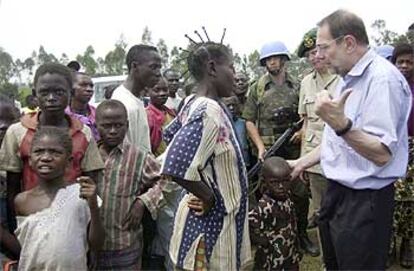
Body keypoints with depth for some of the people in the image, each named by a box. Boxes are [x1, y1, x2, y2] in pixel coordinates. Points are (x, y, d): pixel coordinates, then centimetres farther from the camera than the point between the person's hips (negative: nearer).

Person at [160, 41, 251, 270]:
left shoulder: (194, 104, 3)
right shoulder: (209, 112, -25)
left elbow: (170, 135, 19)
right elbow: (176, 167, -36)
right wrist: (208, 196, -19)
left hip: (212, 217, 9)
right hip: (212, 219, -9)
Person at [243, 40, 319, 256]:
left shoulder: (296, 87, 8)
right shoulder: (257, 88, 2)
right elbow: (249, 120, 0)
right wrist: (260, 146, -9)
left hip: (294, 149, 2)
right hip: (268, 150, -1)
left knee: (301, 193, 5)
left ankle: (302, 234, 24)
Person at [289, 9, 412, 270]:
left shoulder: (383, 78, -20)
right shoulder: (349, 79, 10)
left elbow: (382, 154, -26)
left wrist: (341, 124, -40)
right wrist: (303, 162, 17)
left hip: (364, 200, -9)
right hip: (338, 191, 9)